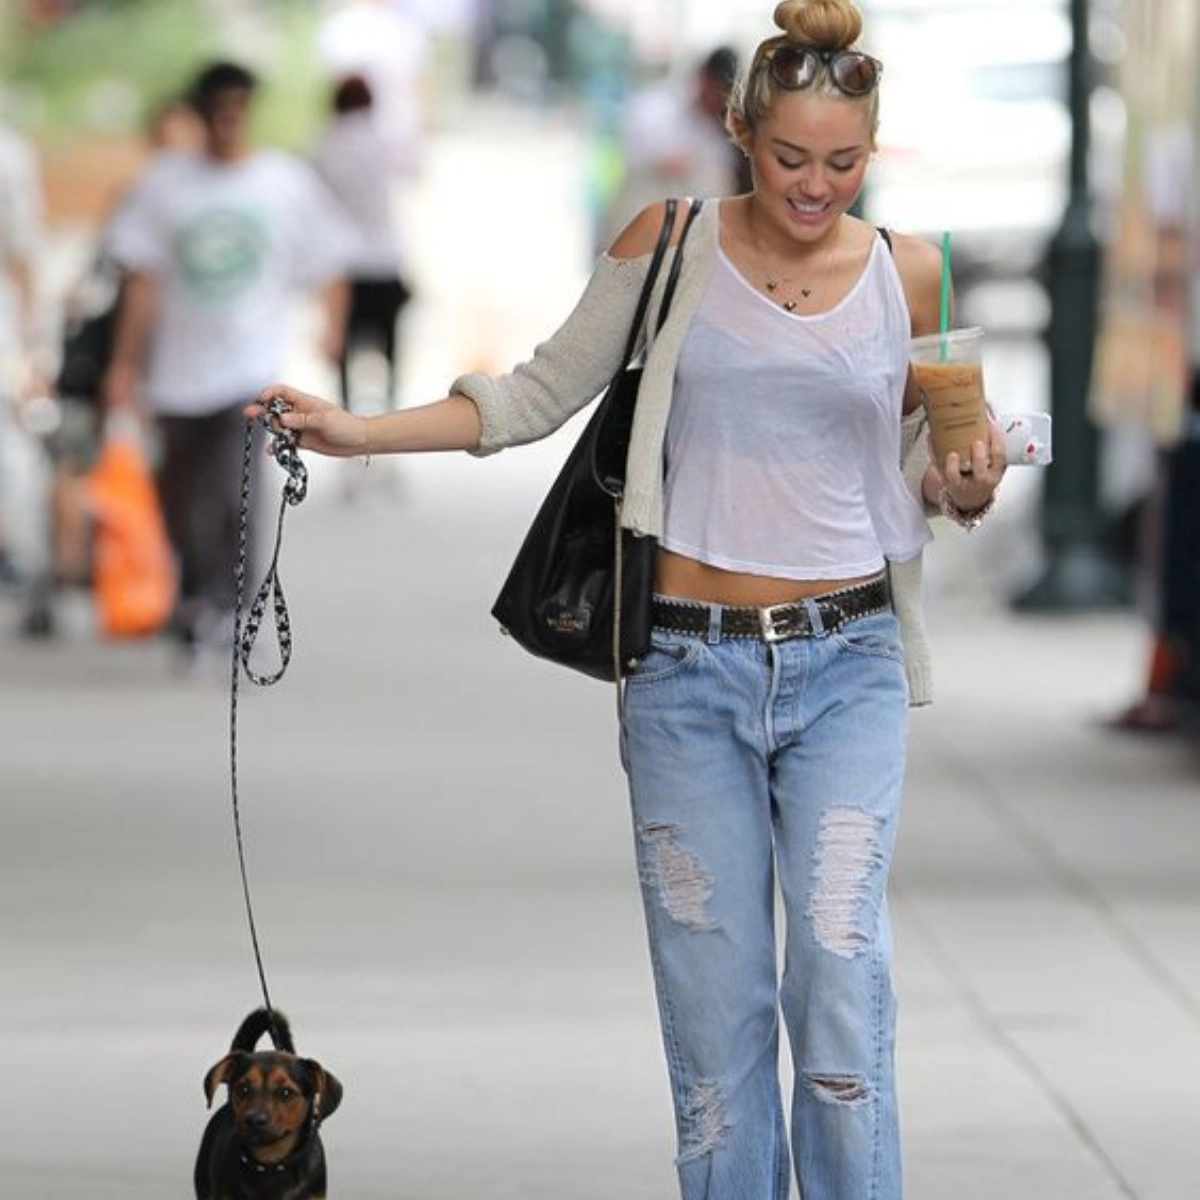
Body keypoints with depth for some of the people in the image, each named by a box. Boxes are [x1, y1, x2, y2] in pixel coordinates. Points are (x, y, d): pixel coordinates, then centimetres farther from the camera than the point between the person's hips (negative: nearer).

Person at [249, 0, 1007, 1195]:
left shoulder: (906, 275, 3)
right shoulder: (669, 244, 0)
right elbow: (542, 393, 7)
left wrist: (964, 488, -8)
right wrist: (359, 431, -1)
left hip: (846, 662, 0)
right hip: (688, 665, 0)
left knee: (840, 982, -10)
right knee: (712, 1006, 0)